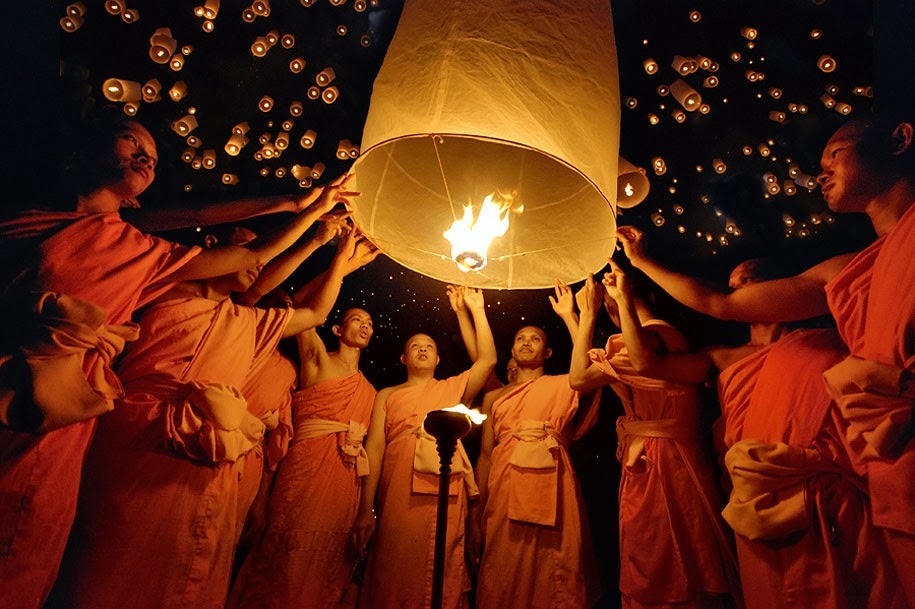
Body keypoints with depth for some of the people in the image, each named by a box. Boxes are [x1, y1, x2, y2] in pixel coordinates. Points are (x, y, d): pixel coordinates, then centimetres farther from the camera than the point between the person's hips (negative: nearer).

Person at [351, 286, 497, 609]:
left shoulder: (454, 388, 19)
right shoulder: (387, 395, 17)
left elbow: (487, 360, 6)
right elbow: (374, 446, 5)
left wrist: (477, 310, 7)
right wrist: (365, 509, -5)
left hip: (446, 492, 1)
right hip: (398, 491, 0)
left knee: (442, 575, 2)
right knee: (395, 577, -1)